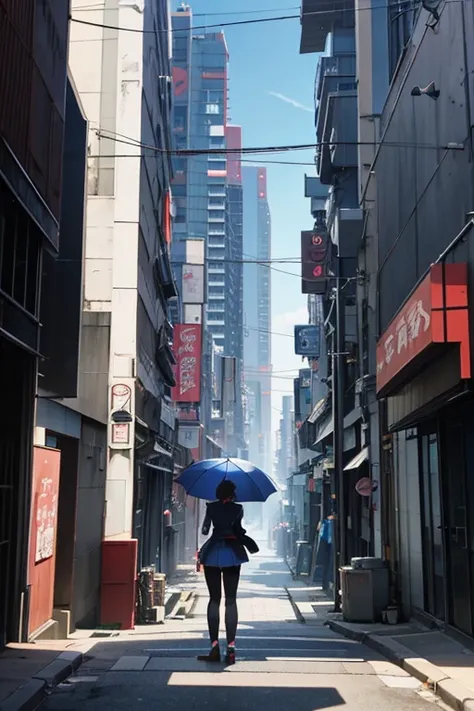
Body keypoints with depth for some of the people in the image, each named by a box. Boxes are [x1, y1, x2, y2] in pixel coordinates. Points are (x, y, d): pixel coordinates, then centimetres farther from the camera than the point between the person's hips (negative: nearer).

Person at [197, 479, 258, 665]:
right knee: (231, 601, 4)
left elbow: (205, 530, -1)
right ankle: (230, 647, -3)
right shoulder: (237, 508, -1)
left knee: (214, 600, 8)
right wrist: (250, 544, 9)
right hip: (231, 553, 0)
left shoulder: (211, 507, 1)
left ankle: (215, 646, 2)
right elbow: (239, 532, -5)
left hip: (213, 553, 1)